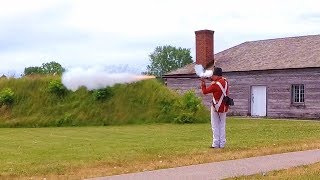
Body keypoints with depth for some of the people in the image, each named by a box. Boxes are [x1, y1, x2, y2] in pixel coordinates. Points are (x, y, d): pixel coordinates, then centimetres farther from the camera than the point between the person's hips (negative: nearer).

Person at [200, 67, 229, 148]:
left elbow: (205, 91, -8)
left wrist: (203, 83, 4)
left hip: (216, 107, -6)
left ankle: (216, 144, 3)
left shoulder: (215, 85, -19)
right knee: (222, 125, 12)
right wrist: (213, 80, 13)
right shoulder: (225, 81, 0)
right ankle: (222, 144, 12)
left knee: (215, 126, 4)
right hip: (224, 107, 6)